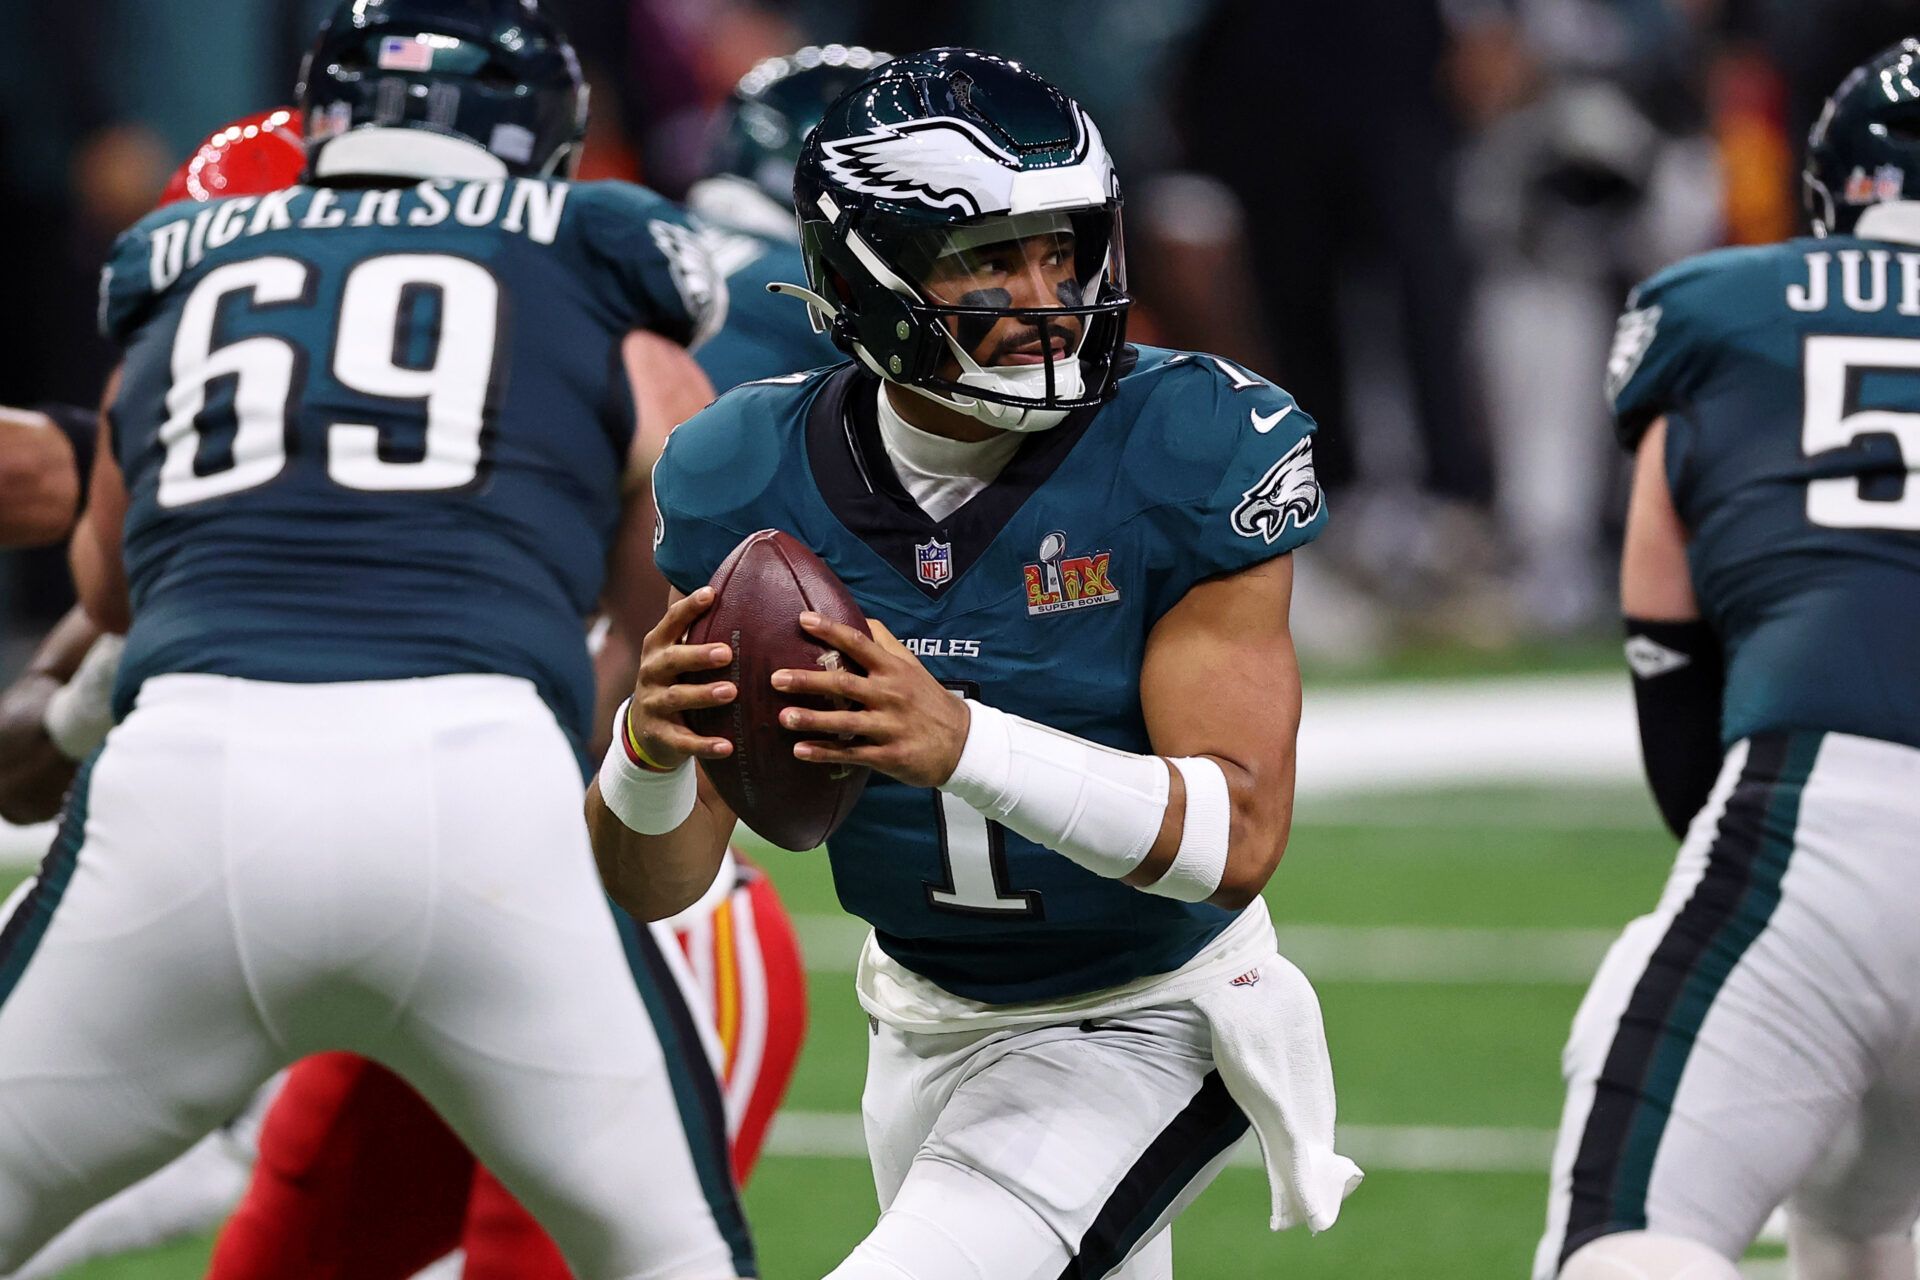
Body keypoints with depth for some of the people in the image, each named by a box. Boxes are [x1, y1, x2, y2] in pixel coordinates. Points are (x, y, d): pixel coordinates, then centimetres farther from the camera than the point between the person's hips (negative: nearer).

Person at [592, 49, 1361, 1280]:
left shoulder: (1185, 460, -22)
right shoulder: (756, 482, -12)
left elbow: (1238, 835, -29)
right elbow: (661, 881, -10)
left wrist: (958, 742, -44)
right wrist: (650, 749, -35)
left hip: (1144, 1025, -5)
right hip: (926, 1022, 5)